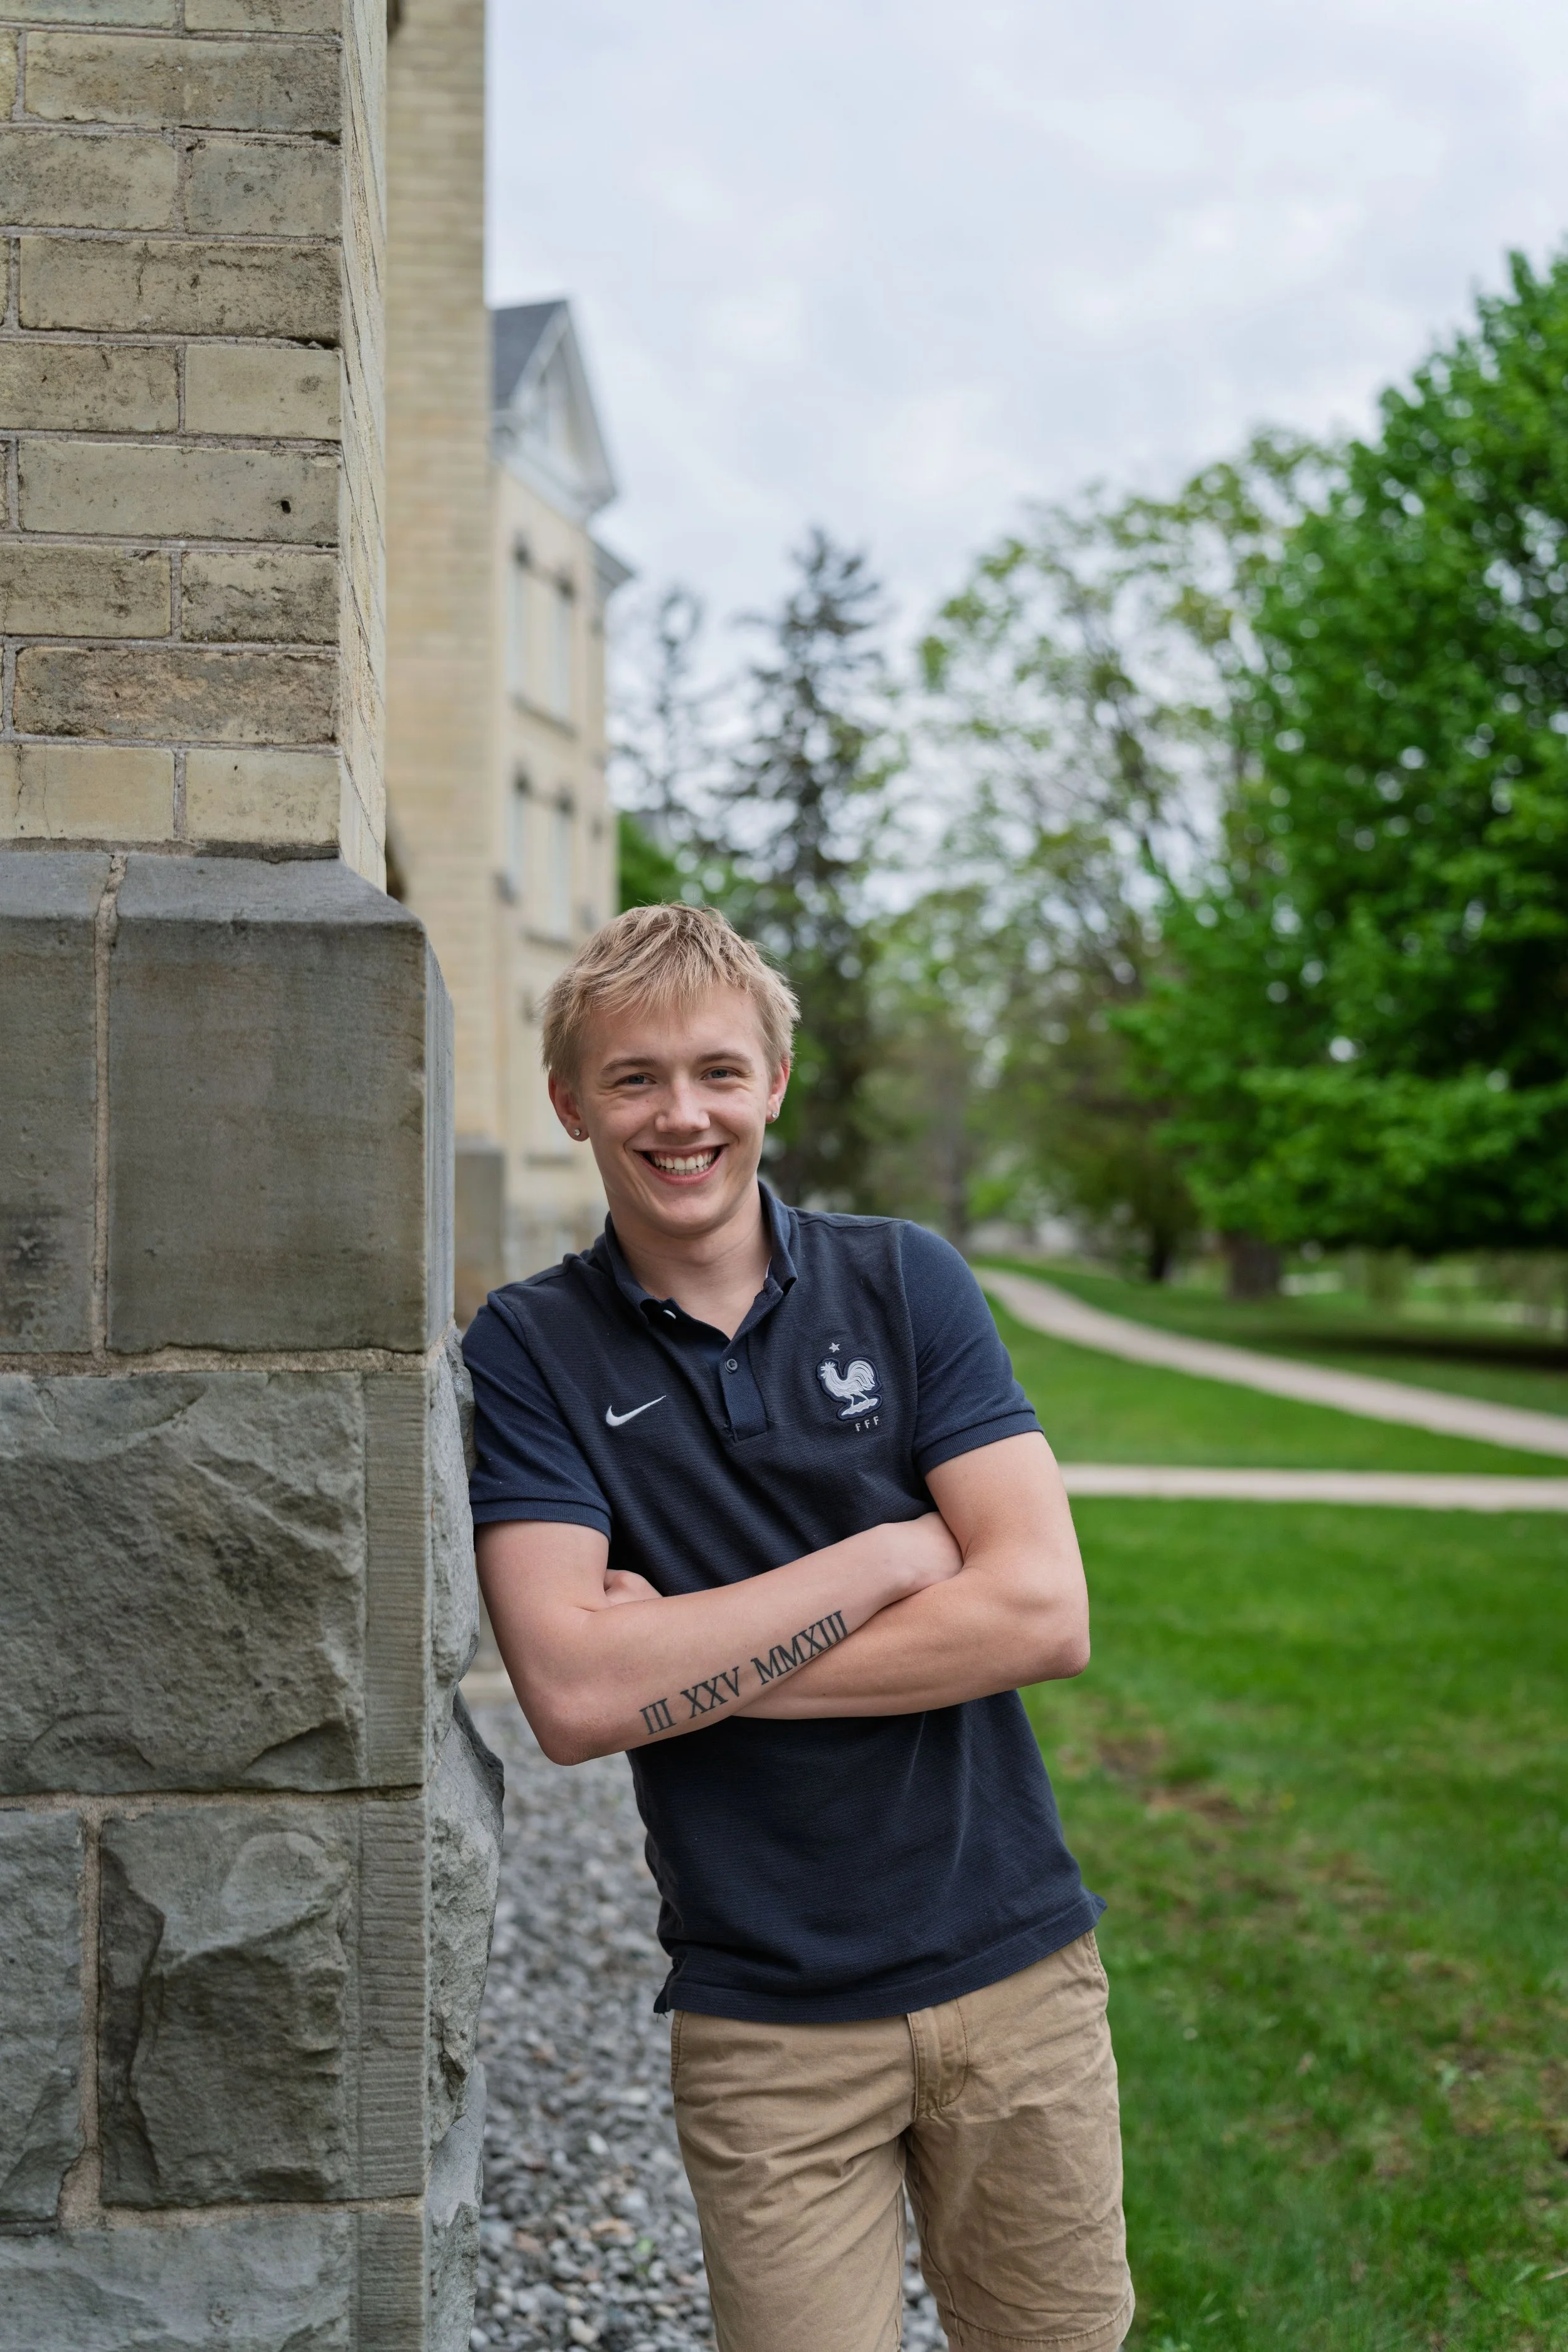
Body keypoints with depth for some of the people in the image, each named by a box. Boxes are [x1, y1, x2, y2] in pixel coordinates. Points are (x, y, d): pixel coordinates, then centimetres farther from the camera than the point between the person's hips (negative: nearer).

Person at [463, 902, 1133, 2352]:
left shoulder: (904, 1282, -1)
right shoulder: (527, 1353, -5)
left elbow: (1045, 1615, -11)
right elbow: (573, 1698, -18)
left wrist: (690, 1659, -14)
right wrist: (892, 1555, -15)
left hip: (1016, 1963, 2)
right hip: (766, 2019, -2)